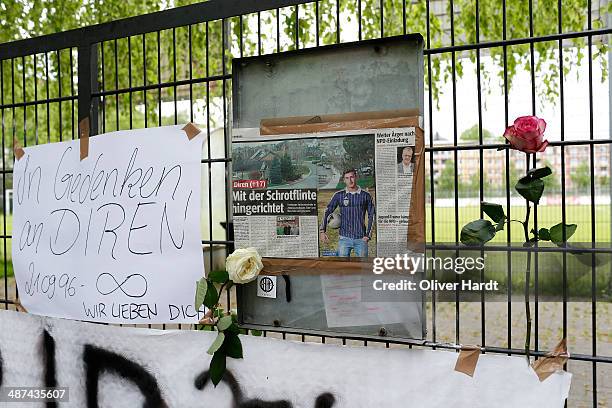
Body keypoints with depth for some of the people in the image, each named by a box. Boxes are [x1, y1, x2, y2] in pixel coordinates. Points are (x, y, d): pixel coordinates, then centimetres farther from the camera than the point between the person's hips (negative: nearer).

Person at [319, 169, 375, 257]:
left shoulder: (366, 195, 4)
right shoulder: (338, 195, 3)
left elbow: (371, 216, 9)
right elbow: (327, 212, 6)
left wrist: (368, 235, 2)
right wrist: (322, 231, -5)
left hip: (361, 239, 0)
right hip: (344, 238, 0)